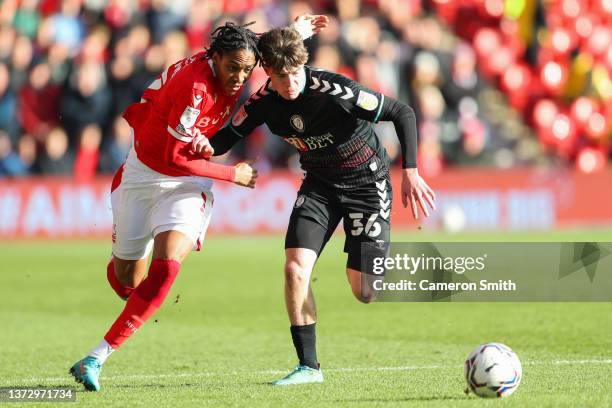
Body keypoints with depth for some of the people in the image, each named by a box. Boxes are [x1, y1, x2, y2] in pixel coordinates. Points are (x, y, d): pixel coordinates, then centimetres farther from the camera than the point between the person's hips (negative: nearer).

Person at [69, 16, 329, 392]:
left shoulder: (227, 69, -9)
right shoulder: (195, 86, -29)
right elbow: (174, 159, -24)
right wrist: (233, 174, -15)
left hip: (188, 183, 4)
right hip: (144, 174, -4)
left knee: (166, 269, -20)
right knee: (127, 281, 7)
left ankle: (97, 358, -17)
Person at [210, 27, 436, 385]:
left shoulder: (334, 90, -29)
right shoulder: (265, 101, -14)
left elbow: (403, 114, -22)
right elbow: (227, 139, -4)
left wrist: (410, 173, -27)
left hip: (367, 181, -4)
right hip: (320, 184, 4)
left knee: (364, 292, -9)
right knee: (295, 267, -16)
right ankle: (309, 366, -4)